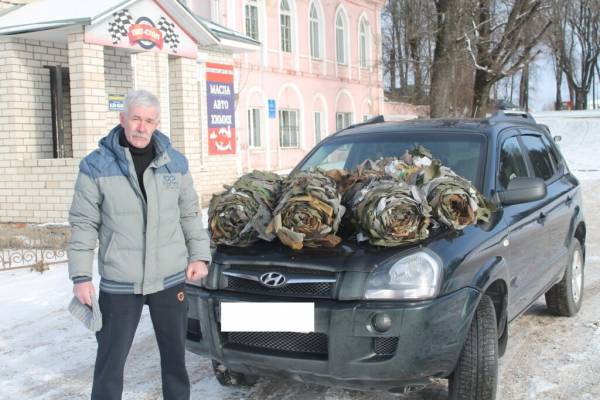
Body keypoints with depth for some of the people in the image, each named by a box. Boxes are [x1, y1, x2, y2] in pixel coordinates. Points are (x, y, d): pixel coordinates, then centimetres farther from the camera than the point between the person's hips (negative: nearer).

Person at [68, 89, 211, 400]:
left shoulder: (175, 163, 4)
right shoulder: (96, 166, -5)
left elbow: (190, 214, 12)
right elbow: (83, 225, -4)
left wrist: (199, 255, 2)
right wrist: (80, 276, -8)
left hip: (170, 279, 3)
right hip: (118, 284, -2)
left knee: (175, 356, 15)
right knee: (110, 361, 6)